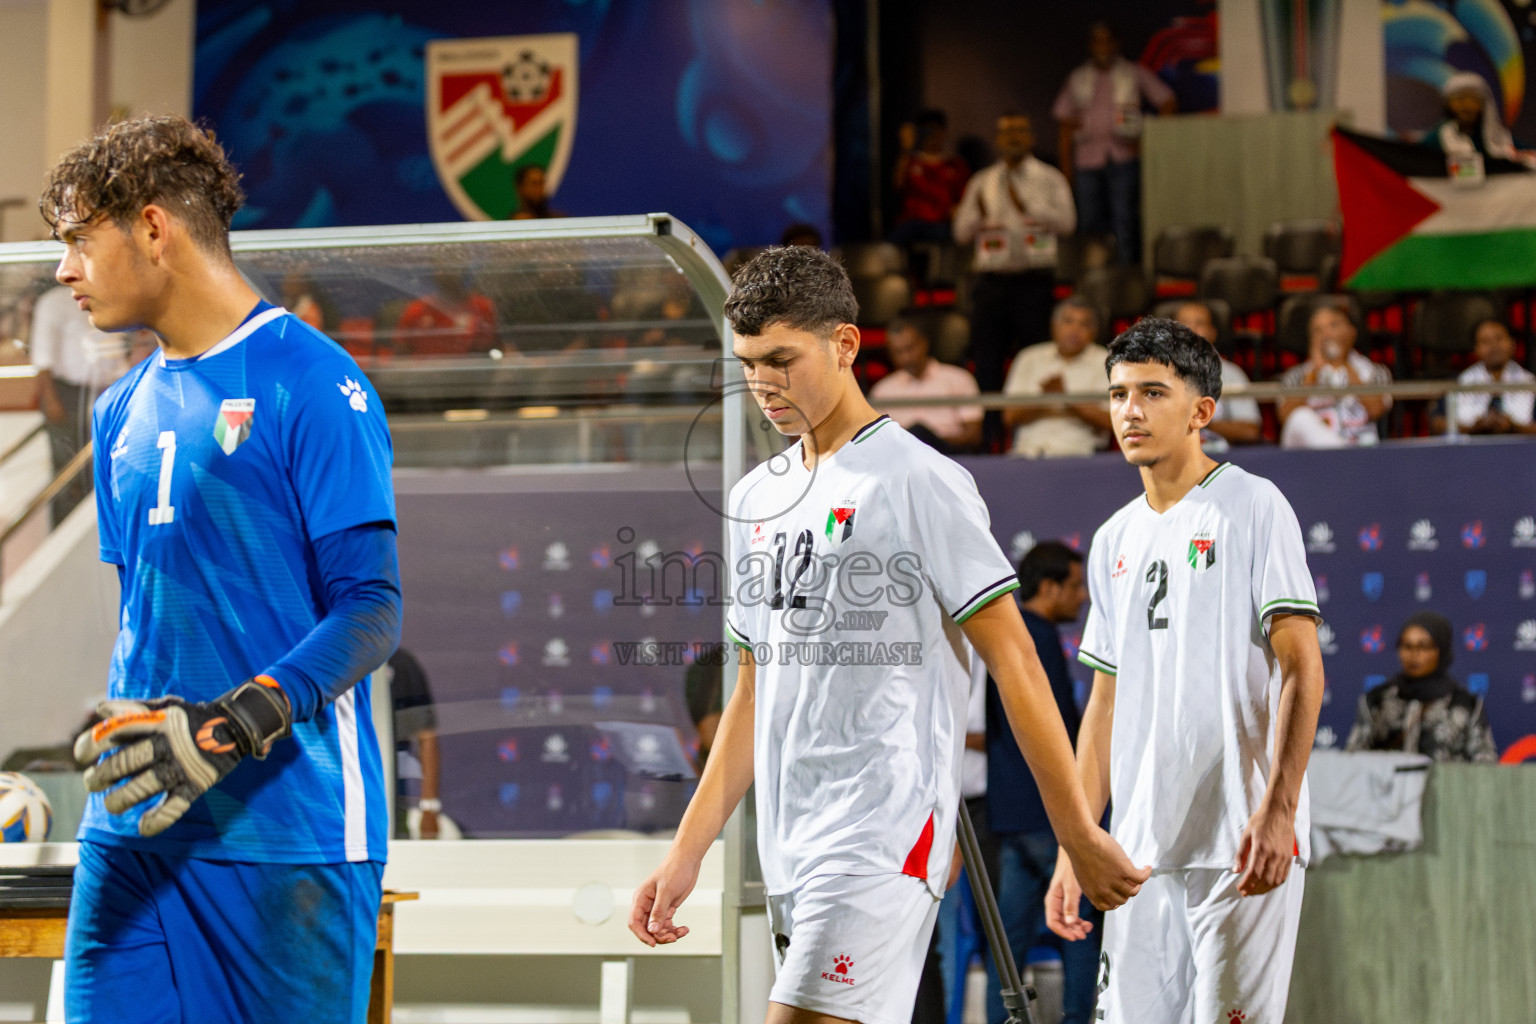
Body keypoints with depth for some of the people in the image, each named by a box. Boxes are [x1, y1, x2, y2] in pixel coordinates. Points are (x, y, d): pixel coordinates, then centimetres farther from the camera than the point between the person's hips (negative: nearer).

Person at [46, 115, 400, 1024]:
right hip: (132, 833, 7)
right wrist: (123, 724, 15)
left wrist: (236, 726, -23)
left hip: (286, 836, -7)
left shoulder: (312, 385, -7)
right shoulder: (123, 411, 16)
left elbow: (371, 614, -12)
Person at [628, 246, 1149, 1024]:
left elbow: (1011, 659, -7)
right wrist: (686, 853, 16)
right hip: (789, 855, 7)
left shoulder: (920, 482, -6)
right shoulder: (753, 499, 16)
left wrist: (1077, 836, -7)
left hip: (884, 840, -7)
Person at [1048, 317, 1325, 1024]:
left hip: (1243, 843, -6)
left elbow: (1301, 669, -8)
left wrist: (1279, 809, -18)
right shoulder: (1114, 540, 16)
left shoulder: (1253, 507, -2)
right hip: (1140, 850, 6)